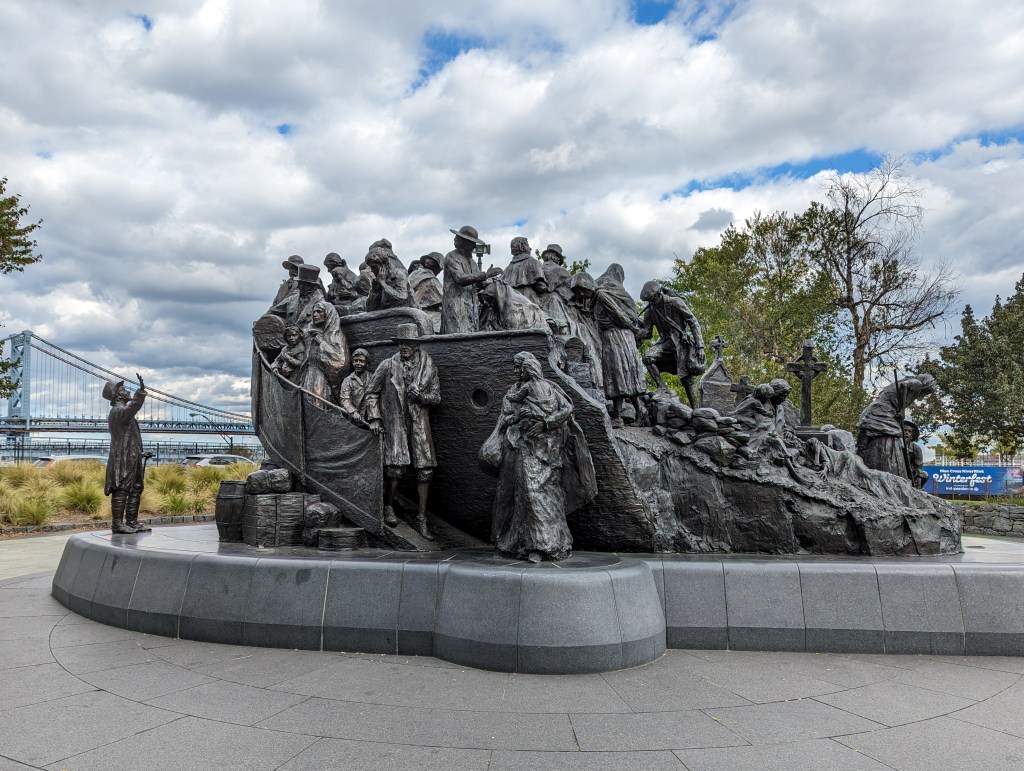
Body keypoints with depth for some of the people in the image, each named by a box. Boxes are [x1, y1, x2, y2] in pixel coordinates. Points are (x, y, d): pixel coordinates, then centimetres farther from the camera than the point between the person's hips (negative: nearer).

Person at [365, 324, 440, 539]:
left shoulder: (428, 367, 3)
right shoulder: (388, 366, -1)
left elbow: (436, 396, 8)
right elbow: (371, 391, 6)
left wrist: (421, 396, -12)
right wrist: (374, 418, -2)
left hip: (419, 422, 2)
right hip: (394, 422, -2)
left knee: (425, 469, -2)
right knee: (396, 466, -11)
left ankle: (421, 518, 9)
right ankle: (389, 507, 17)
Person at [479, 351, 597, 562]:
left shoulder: (546, 388, -1)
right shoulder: (513, 393, 16)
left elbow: (567, 408, -7)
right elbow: (505, 422, 16)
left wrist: (545, 423, -17)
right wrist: (492, 450, 8)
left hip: (542, 448, -5)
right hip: (521, 448, 5)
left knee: (539, 489, -12)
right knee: (525, 489, 0)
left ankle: (540, 544, -8)